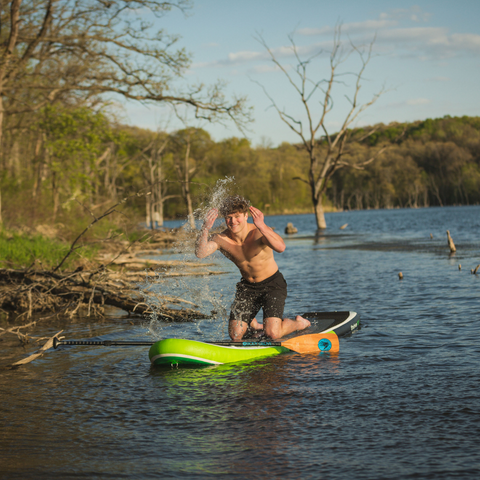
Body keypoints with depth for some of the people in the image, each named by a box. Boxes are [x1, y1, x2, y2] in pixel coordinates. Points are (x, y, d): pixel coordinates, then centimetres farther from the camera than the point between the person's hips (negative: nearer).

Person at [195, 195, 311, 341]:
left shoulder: (258, 232, -26)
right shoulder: (221, 239, -16)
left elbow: (280, 247, -47)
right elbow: (200, 253, -34)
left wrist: (261, 226, -61)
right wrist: (205, 229, -49)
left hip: (272, 284, -4)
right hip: (247, 286, 4)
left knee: (272, 333, -18)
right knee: (235, 336, -1)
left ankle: (298, 323, 15)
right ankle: (252, 325, 35)